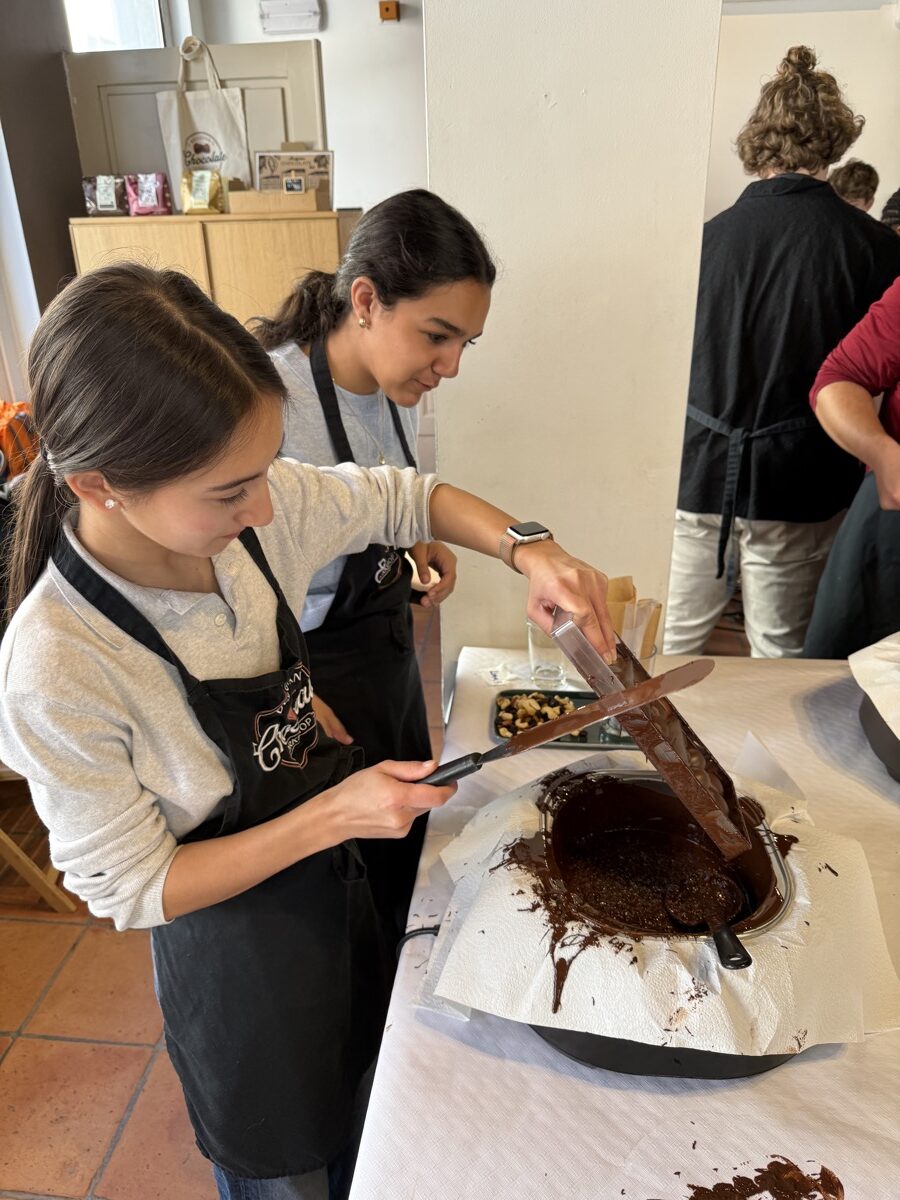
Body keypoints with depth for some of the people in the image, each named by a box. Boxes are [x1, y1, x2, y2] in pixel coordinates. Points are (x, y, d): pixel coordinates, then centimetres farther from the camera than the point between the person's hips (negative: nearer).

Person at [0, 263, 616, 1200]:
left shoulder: (252, 505, -21)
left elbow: (401, 500, -5)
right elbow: (130, 890, -22)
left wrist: (525, 551, -22)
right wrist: (330, 815, -28)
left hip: (336, 876, 6)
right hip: (235, 946, -5)